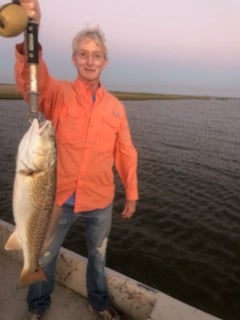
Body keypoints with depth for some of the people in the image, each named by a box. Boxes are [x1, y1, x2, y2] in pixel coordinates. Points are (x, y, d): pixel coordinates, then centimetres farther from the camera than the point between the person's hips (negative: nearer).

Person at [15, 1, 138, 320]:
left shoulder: (115, 106, 0)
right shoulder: (58, 94, -7)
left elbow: (125, 153, 3)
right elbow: (31, 81, -30)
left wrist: (131, 193, 5)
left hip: (100, 200, 2)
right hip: (59, 198, -1)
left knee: (98, 254, 23)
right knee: (45, 256, 20)